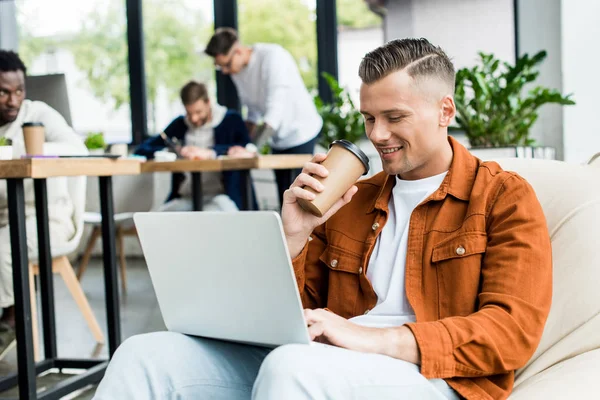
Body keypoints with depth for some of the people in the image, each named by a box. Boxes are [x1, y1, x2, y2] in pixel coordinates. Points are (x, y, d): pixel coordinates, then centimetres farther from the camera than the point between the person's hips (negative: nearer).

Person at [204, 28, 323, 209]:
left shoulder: (273, 56, -23)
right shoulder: (237, 70, 1)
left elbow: (275, 111, -32)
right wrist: (245, 145, -2)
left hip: (301, 134, -7)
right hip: (279, 141, 7)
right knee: (285, 202, 6)